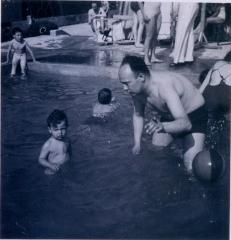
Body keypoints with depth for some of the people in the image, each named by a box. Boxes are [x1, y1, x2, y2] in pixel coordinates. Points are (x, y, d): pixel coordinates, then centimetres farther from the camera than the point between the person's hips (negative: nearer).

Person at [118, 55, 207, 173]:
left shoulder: (164, 87, -40)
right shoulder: (136, 88, -18)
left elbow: (186, 123, -47)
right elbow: (138, 114, 1)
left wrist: (162, 127, -66)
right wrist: (137, 144, -3)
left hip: (194, 115, -7)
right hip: (169, 116, 7)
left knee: (192, 169, -17)